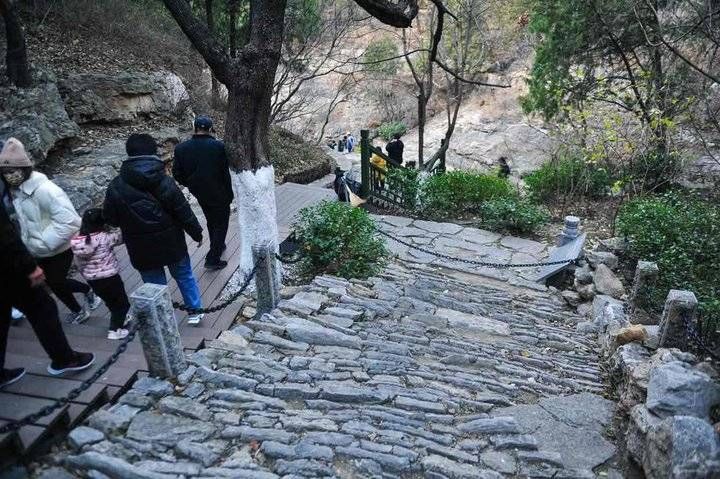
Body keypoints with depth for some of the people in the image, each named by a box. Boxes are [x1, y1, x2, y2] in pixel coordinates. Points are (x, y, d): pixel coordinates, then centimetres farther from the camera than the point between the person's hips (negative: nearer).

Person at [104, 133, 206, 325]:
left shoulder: (116, 187, -10)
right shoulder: (164, 182, -14)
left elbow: (110, 219, -1)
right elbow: (184, 212, -10)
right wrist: (197, 233, 4)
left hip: (142, 250, 0)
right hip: (171, 243, 0)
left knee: (155, 284, 14)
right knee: (184, 275, 20)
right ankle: (195, 311, 30)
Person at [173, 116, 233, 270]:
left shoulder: (181, 148, -9)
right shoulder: (219, 147, -21)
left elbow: (177, 174, -3)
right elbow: (226, 173, -17)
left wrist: (192, 185, 14)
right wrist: (229, 194, -4)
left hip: (200, 194, 5)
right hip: (219, 194, -4)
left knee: (211, 221, 26)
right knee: (221, 224, 12)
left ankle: (217, 247, 46)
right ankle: (212, 259, 12)